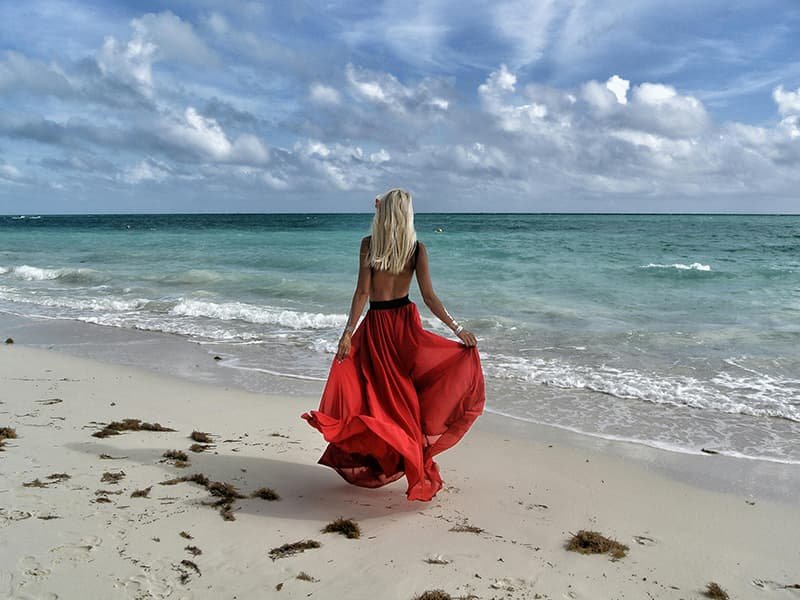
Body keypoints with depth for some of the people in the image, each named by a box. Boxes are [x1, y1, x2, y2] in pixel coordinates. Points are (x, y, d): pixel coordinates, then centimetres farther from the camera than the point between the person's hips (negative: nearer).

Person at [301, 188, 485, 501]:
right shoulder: (418, 249, -4)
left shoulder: (368, 244, -8)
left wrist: (348, 331, -11)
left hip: (376, 325, -2)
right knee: (405, 392, 13)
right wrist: (457, 328, 0)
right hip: (405, 321, 2)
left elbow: (362, 292, -13)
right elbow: (429, 296, -7)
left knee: (380, 391, 8)